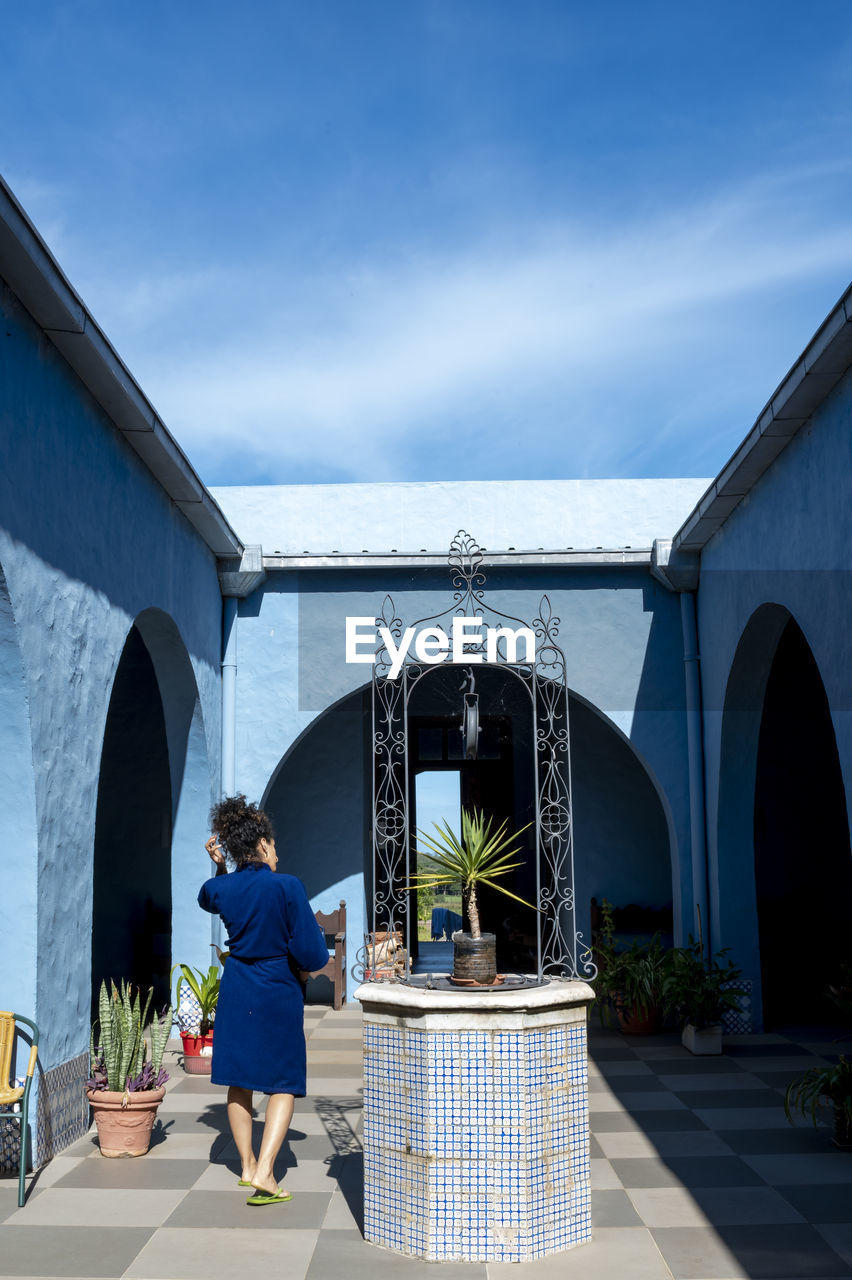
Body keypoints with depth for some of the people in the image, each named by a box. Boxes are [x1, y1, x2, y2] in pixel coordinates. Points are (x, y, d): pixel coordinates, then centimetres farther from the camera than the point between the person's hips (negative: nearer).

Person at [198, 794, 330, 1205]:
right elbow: (311, 952, -17)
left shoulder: (221, 888, -4)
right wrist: (304, 969, 4)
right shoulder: (287, 886, -18)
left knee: (239, 1081, 17)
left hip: (236, 992, 5)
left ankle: (247, 1166, 28)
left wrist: (219, 866, 11)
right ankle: (264, 1173, -6)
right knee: (284, 1083, 5)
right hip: (278, 994, -4)